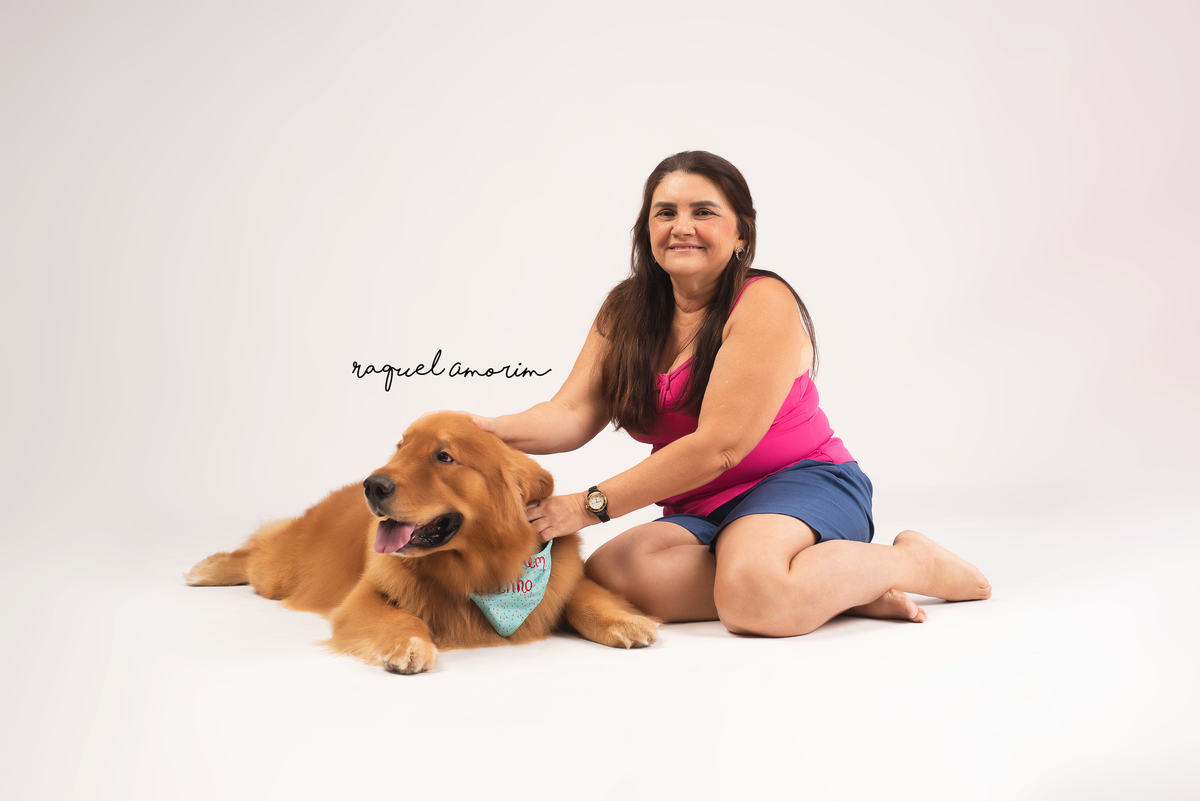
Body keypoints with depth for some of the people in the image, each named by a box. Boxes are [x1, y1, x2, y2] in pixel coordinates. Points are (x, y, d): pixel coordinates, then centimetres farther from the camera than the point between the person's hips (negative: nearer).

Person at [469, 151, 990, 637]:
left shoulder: (765, 304, -14)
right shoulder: (626, 312, 7)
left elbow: (718, 446, -20)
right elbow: (572, 415, -3)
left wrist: (591, 505, -23)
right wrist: (491, 431, -25)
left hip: (803, 482, -5)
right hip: (703, 511, 6)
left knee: (752, 593, -38)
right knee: (607, 572, -26)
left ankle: (911, 561, -7)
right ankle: (834, 587, -16)